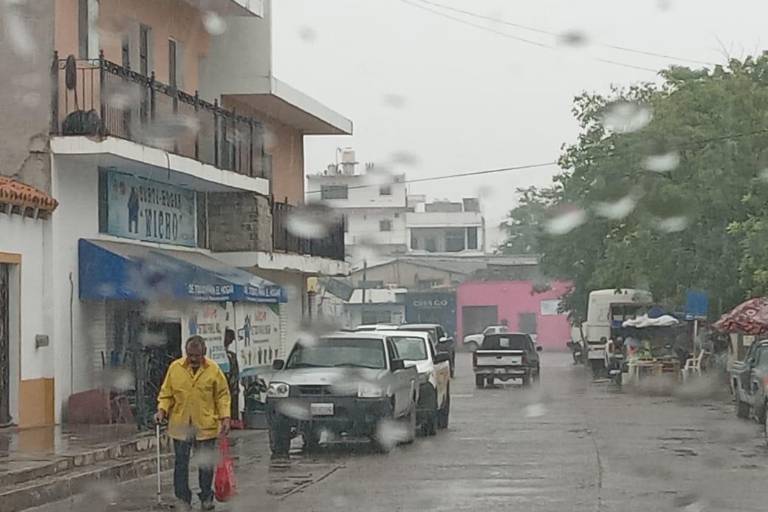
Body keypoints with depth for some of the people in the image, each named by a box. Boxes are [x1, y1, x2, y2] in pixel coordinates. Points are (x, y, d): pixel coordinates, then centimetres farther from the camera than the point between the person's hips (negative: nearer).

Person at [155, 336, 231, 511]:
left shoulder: (213, 369, 0)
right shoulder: (175, 368, 0)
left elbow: (222, 395, 5)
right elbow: (166, 393, 6)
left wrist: (225, 417, -3)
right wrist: (162, 410, -9)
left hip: (206, 425, 0)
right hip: (180, 425, 0)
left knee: (206, 464, 7)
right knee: (181, 463, 2)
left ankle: (207, 497, 20)